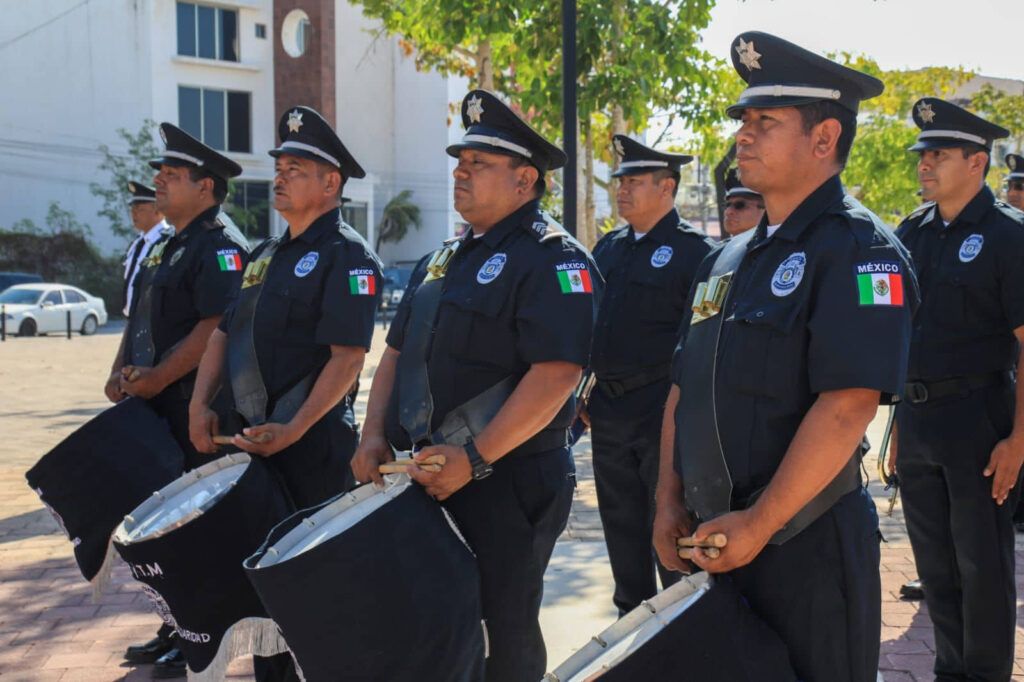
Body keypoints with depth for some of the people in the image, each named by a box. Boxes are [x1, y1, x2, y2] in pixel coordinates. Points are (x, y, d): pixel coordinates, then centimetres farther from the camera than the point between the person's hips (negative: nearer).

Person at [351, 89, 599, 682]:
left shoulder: (553, 258, -13)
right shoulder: (448, 259, 15)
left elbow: (557, 373, -23)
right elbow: (399, 352, 19)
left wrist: (474, 457, -26)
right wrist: (375, 435, 4)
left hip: (509, 484, -8)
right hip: (427, 476, 8)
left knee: (505, 632, 5)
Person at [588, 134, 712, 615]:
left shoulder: (693, 250, -9)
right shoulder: (608, 247, 12)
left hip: (663, 410, -7)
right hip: (608, 408, 7)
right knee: (621, 520, 16)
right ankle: (630, 612, 30)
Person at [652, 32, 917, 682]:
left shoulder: (858, 249, -13)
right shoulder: (729, 259, 12)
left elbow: (848, 406, -22)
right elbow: (685, 388, 13)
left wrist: (758, 525, -21)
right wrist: (671, 504, 5)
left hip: (807, 547, -7)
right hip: (712, 542, 7)